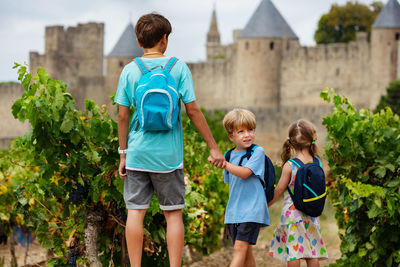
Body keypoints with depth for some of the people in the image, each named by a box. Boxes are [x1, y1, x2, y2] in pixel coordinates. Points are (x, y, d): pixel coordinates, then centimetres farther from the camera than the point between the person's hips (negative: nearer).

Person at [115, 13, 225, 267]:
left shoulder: (130, 70, 1)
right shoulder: (178, 67, -3)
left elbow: (123, 116, 0)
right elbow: (193, 110, -5)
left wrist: (123, 153, 10)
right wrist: (214, 147, 0)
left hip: (137, 153, 1)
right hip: (168, 155, -1)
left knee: (136, 211, 4)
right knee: (173, 213, 7)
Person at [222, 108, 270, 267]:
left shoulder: (258, 152, -5)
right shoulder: (230, 155, 12)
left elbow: (244, 172, -19)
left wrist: (224, 163, -25)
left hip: (251, 210, -6)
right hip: (233, 211, 6)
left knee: (240, 248, -15)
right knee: (246, 252, 11)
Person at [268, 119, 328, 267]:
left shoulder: (289, 166, -12)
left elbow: (278, 191, -3)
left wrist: (264, 206, 8)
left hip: (292, 213, -4)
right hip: (311, 215, 4)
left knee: (293, 254, 0)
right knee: (312, 254, 10)